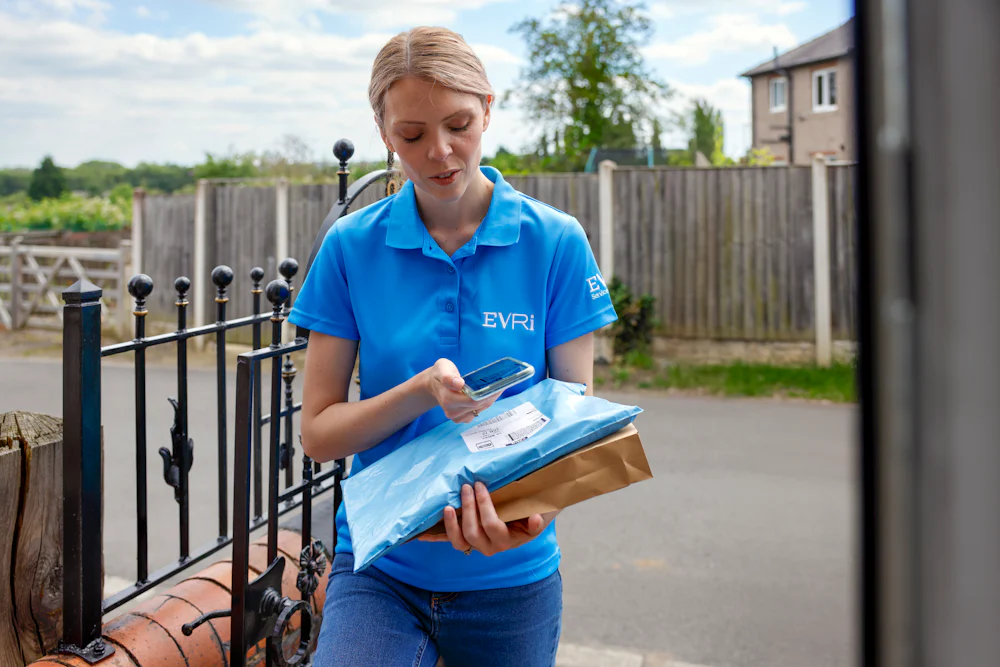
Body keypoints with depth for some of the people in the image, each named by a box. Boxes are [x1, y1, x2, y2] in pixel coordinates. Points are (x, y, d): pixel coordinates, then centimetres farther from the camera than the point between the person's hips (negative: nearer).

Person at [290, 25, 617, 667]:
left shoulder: (555, 242, -5)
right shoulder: (351, 247, -3)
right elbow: (319, 433, -3)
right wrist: (421, 392, -21)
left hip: (510, 576, 1)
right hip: (379, 570, 0)